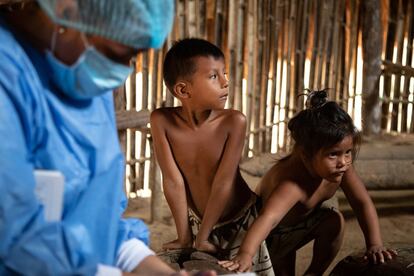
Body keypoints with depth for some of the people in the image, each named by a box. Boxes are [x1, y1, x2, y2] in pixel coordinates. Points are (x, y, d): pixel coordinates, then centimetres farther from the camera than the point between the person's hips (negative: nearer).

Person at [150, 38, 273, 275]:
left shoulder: (234, 121, -26)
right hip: (197, 219, 1)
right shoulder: (162, 120, -21)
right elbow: (174, 181, -18)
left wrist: (202, 238, -17)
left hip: (240, 219, -1)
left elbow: (223, 182, -22)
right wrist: (184, 237, -14)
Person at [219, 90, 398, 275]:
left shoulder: (341, 167, -26)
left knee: (335, 221, -19)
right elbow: (268, 217, -62)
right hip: (275, 234, -5)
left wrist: (375, 245, -32)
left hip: (304, 220, 5)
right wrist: (245, 255, -78)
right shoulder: (293, 184, -47)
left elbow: (362, 203, -21)